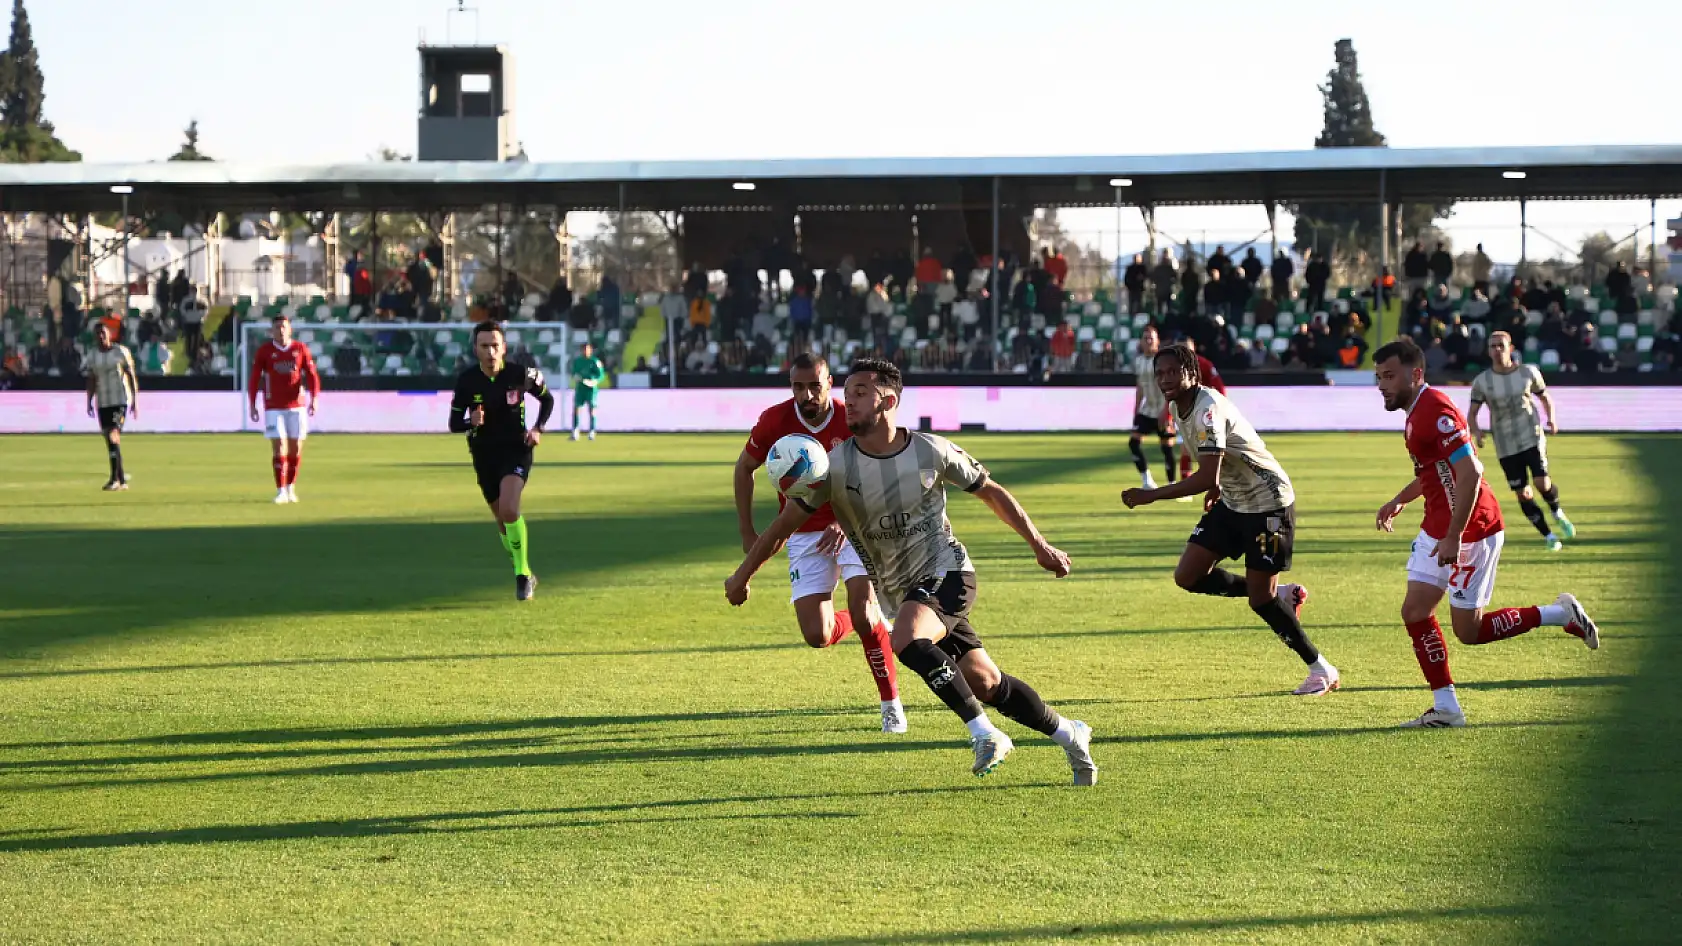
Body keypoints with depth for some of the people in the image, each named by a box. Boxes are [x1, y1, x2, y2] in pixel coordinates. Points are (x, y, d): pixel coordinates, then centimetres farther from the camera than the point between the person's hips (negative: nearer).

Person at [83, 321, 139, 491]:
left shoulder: (121, 351, -2)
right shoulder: (92, 357, 10)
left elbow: (132, 376, 0)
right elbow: (91, 381, 13)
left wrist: (135, 400, -5)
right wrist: (89, 402, 4)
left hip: (120, 400, -5)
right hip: (103, 402, 5)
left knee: (114, 435, -19)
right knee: (109, 440, 7)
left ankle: (115, 478, -23)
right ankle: (122, 479, 16)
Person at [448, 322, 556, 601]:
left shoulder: (520, 375, -12)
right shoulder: (466, 381, -9)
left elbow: (547, 399, 6)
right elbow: (454, 424, -2)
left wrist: (538, 429, -9)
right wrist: (471, 422, -25)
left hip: (516, 450, -3)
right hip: (484, 456, 3)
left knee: (509, 509, -26)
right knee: (503, 520, 11)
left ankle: (522, 575, -13)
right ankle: (525, 576, 32)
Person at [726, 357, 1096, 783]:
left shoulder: (931, 452, -9)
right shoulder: (835, 466, -7)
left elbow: (991, 492, 5)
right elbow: (785, 523, 3)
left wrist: (1039, 545, 7)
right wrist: (742, 576, 5)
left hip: (946, 571, -3)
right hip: (902, 589, 3)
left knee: (906, 640, -32)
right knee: (985, 683, 0)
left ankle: (984, 733, -23)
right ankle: (1068, 733, 21)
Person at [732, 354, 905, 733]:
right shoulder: (775, 421, -13)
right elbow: (744, 468, 5)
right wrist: (747, 532, 2)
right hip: (805, 535, 2)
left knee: (864, 614, -22)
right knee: (817, 636, -8)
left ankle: (891, 704, -3)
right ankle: (875, 623, 27)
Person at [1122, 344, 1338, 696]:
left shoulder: (1208, 410, -27)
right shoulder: (1178, 407, 2)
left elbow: (1207, 478, -35)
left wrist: (1152, 496, -35)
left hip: (1268, 502, -9)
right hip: (1232, 502, 9)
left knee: (1260, 599, -10)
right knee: (1188, 576, 0)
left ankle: (1322, 671, 6)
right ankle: (1283, 594, 17)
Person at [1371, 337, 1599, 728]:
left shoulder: (1435, 411, -22)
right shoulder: (1417, 411, 10)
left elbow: (1469, 473, -28)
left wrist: (1454, 537, -29)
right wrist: (1400, 500, 27)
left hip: (1470, 531, -10)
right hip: (1437, 529, 10)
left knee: (1469, 630, -3)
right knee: (1415, 612, 4)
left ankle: (1562, 615, 11)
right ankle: (1446, 709, 9)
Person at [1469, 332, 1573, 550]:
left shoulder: (1528, 372, -2)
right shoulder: (1481, 382, -4)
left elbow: (1544, 397, 13)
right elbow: (1472, 413, -2)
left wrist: (1552, 418, -6)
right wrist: (1476, 430, -23)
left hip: (1532, 439, -1)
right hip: (1506, 447, 1)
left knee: (1542, 483, -18)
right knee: (1523, 494, 2)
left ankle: (1558, 514, 15)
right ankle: (1548, 536, 20)